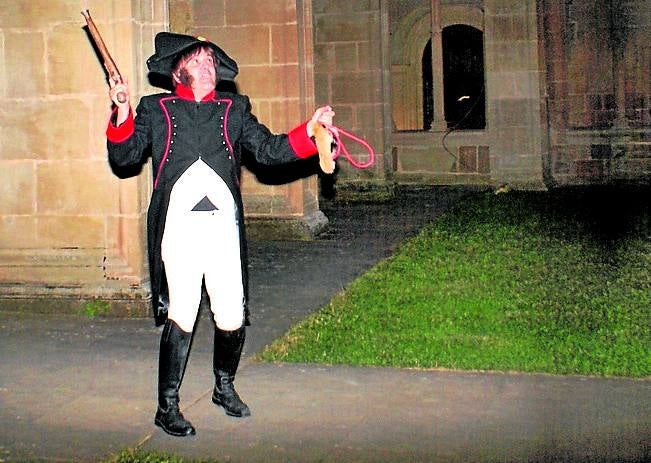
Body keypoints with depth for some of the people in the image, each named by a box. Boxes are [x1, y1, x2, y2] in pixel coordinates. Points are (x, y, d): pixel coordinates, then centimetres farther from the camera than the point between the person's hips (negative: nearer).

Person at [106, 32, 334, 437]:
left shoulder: (234, 109, 19)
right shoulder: (155, 110, 14)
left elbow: (268, 149, 15)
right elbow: (125, 157, 9)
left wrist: (310, 129, 3)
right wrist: (122, 112, -6)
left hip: (223, 227, 3)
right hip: (179, 228, -2)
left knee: (233, 319, 3)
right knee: (181, 318, -8)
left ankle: (224, 386, 30)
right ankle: (167, 407, 6)